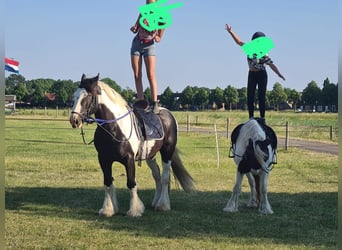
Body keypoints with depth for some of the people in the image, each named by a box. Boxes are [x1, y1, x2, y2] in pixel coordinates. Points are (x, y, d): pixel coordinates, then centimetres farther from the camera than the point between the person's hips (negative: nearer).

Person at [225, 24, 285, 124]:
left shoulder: (263, 54, -10)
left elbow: (271, 65, -12)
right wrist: (231, 32, 5)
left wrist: (279, 74, -23)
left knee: (261, 97, -4)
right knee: (250, 97, -1)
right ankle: (251, 117, 3)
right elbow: (239, 42, 7)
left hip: (261, 75, -4)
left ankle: (262, 118, -1)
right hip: (252, 75, 4)